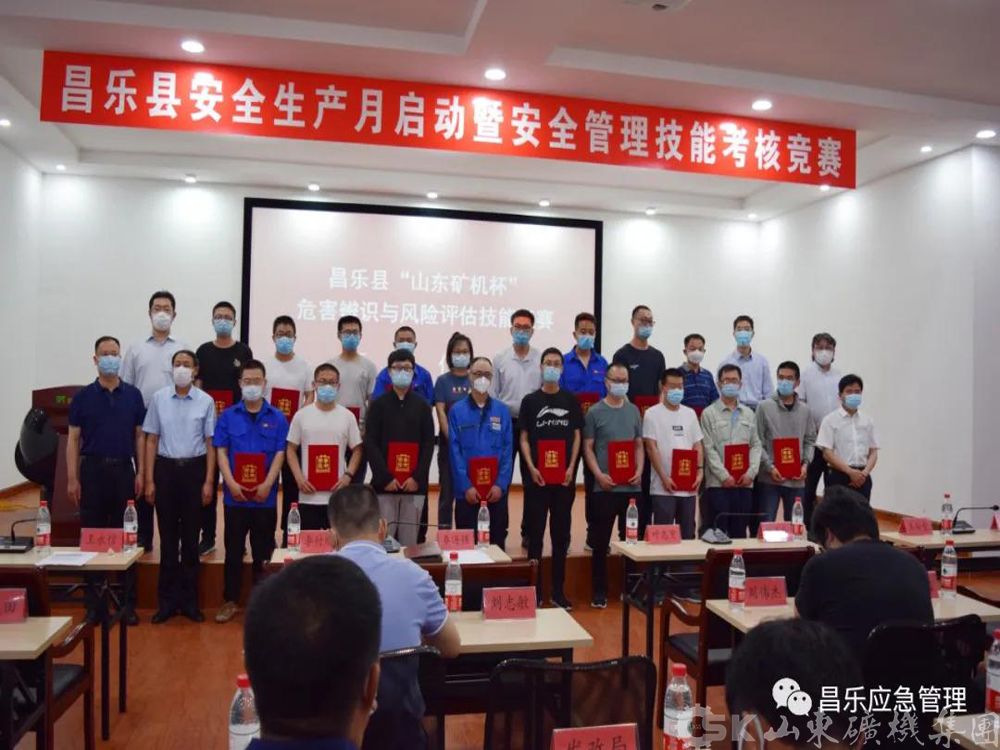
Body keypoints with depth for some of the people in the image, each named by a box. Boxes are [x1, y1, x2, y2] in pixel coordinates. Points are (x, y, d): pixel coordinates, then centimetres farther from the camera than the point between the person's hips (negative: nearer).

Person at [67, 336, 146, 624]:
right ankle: (93, 602, 14)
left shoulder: (133, 395, 5)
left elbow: (139, 436, 6)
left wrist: (140, 473, 0)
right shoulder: (83, 396, 3)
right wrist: (72, 478, -4)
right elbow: (73, 439, 2)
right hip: (93, 469, 0)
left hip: (124, 469, 1)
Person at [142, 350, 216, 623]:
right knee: (168, 536, 7)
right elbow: (152, 440, 4)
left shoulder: (206, 401, -2)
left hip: (194, 468, -1)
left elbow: (210, 443, 0)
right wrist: (149, 480, 0)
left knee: (191, 536, 8)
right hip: (165, 467, 1)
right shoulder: (158, 398, 2)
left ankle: (189, 599, 19)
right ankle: (167, 600, 19)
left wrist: (209, 481, -3)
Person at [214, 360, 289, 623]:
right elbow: (221, 451, 0)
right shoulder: (228, 416, 4)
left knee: (263, 551, 9)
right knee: (233, 550, 9)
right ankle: (230, 601, 20)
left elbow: (280, 454, -2)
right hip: (234, 495, 0)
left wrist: (267, 484, -13)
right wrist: (230, 482, -13)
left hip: (265, 496, 0)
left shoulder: (277, 418, 2)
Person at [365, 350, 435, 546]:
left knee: (410, 539, 4)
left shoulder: (423, 405, 9)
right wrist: (385, 478, -11)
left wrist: (418, 478, -8)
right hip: (384, 484, -1)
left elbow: (429, 443, 4)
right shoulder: (378, 404, 5)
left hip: (415, 485, 1)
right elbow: (370, 443, -2)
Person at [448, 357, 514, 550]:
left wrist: (501, 484, -9)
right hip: (467, 488, -1)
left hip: (496, 488, 1)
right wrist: (466, 485, -11)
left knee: (497, 540, 9)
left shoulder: (502, 411, 5)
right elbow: (455, 451, -4)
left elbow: (507, 450, 1)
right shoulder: (457, 411, 0)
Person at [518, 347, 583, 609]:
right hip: (537, 476, -1)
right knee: (535, 532, 3)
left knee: (561, 533, 7)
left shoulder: (571, 401, 7)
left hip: (565, 476, 2)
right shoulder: (530, 401, 3)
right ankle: (534, 589, 11)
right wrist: (531, 467, -10)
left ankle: (558, 590, 15)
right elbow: (524, 438, 2)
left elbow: (577, 436, 7)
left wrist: (571, 467, -4)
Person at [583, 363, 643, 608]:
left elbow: (639, 445, 14)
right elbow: (588, 448, -2)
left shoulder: (634, 410, 11)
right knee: (601, 542, 2)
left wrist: (639, 471, -1)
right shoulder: (595, 412, -1)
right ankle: (599, 592, 12)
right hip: (605, 486, -3)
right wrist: (599, 475, -13)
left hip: (632, 486, 4)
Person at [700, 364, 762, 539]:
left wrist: (751, 472, -4)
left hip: (744, 483, 4)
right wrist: (725, 476, -13)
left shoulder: (749, 414, 15)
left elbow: (756, 445, 10)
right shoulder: (709, 413, 1)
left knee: (740, 532, 9)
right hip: (718, 483, -4)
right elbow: (709, 449, -6)